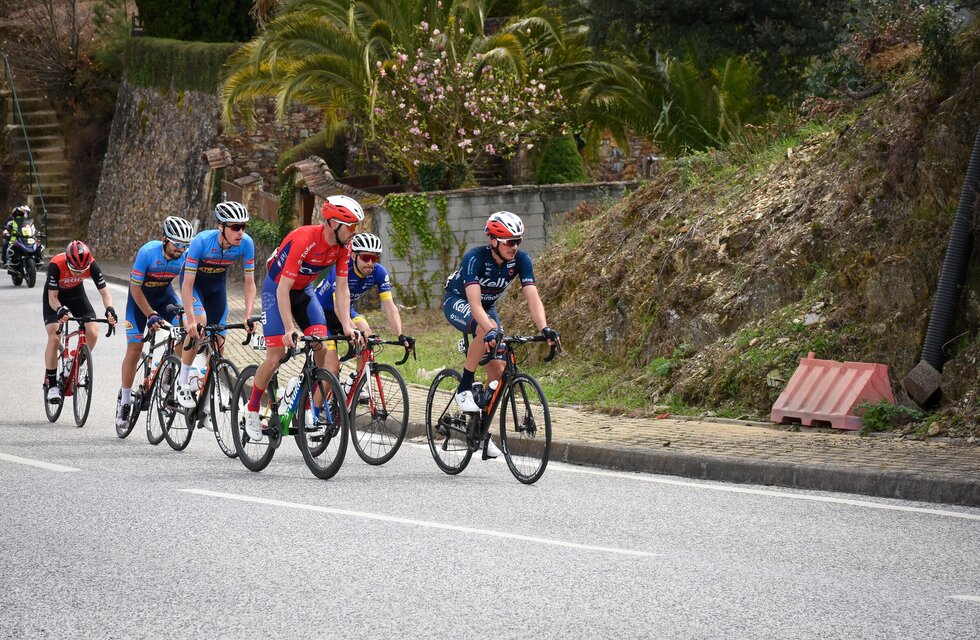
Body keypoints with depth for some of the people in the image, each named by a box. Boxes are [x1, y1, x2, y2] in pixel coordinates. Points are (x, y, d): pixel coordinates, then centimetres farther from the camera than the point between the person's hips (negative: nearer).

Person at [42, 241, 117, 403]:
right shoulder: (56, 265, -36)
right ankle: (51, 384, -7)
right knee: (54, 337, -19)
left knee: (93, 333, -15)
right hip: (55, 295, -3)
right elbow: (53, 298, -31)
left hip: (76, 294, 3)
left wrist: (110, 309, -44)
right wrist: (60, 310, -52)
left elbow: (104, 292, -24)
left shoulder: (91, 264, -29)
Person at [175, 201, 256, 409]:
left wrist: (248, 315, -29)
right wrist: (191, 319, -42)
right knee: (199, 323, -30)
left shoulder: (246, 243, -26)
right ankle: (183, 383, -17)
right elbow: (187, 284, -33)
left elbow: (249, 282, -16)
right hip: (194, 281, -4)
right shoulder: (202, 241, -36)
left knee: (218, 342, -1)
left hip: (217, 283, 4)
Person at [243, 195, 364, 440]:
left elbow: (342, 289, -10)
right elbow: (283, 289, -32)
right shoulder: (304, 240, -35)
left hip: (304, 289, 6)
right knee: (276, 355, -12)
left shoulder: (343, 247, -15)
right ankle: (252, 411, 7)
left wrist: (346, 325, -21)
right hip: (276, 288, -6)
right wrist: (289, 329, -36)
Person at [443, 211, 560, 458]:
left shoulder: (520, 260, -21)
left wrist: (544, 328, -46)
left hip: (487, 306, 5)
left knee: (498, 369, -6)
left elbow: (533, 298, -29)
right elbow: (474, 303, -44)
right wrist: (491, 330, -60)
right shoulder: (475, 258, -34)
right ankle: (464, 389, -22)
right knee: (486, 330, -38)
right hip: (457, 302, -5)